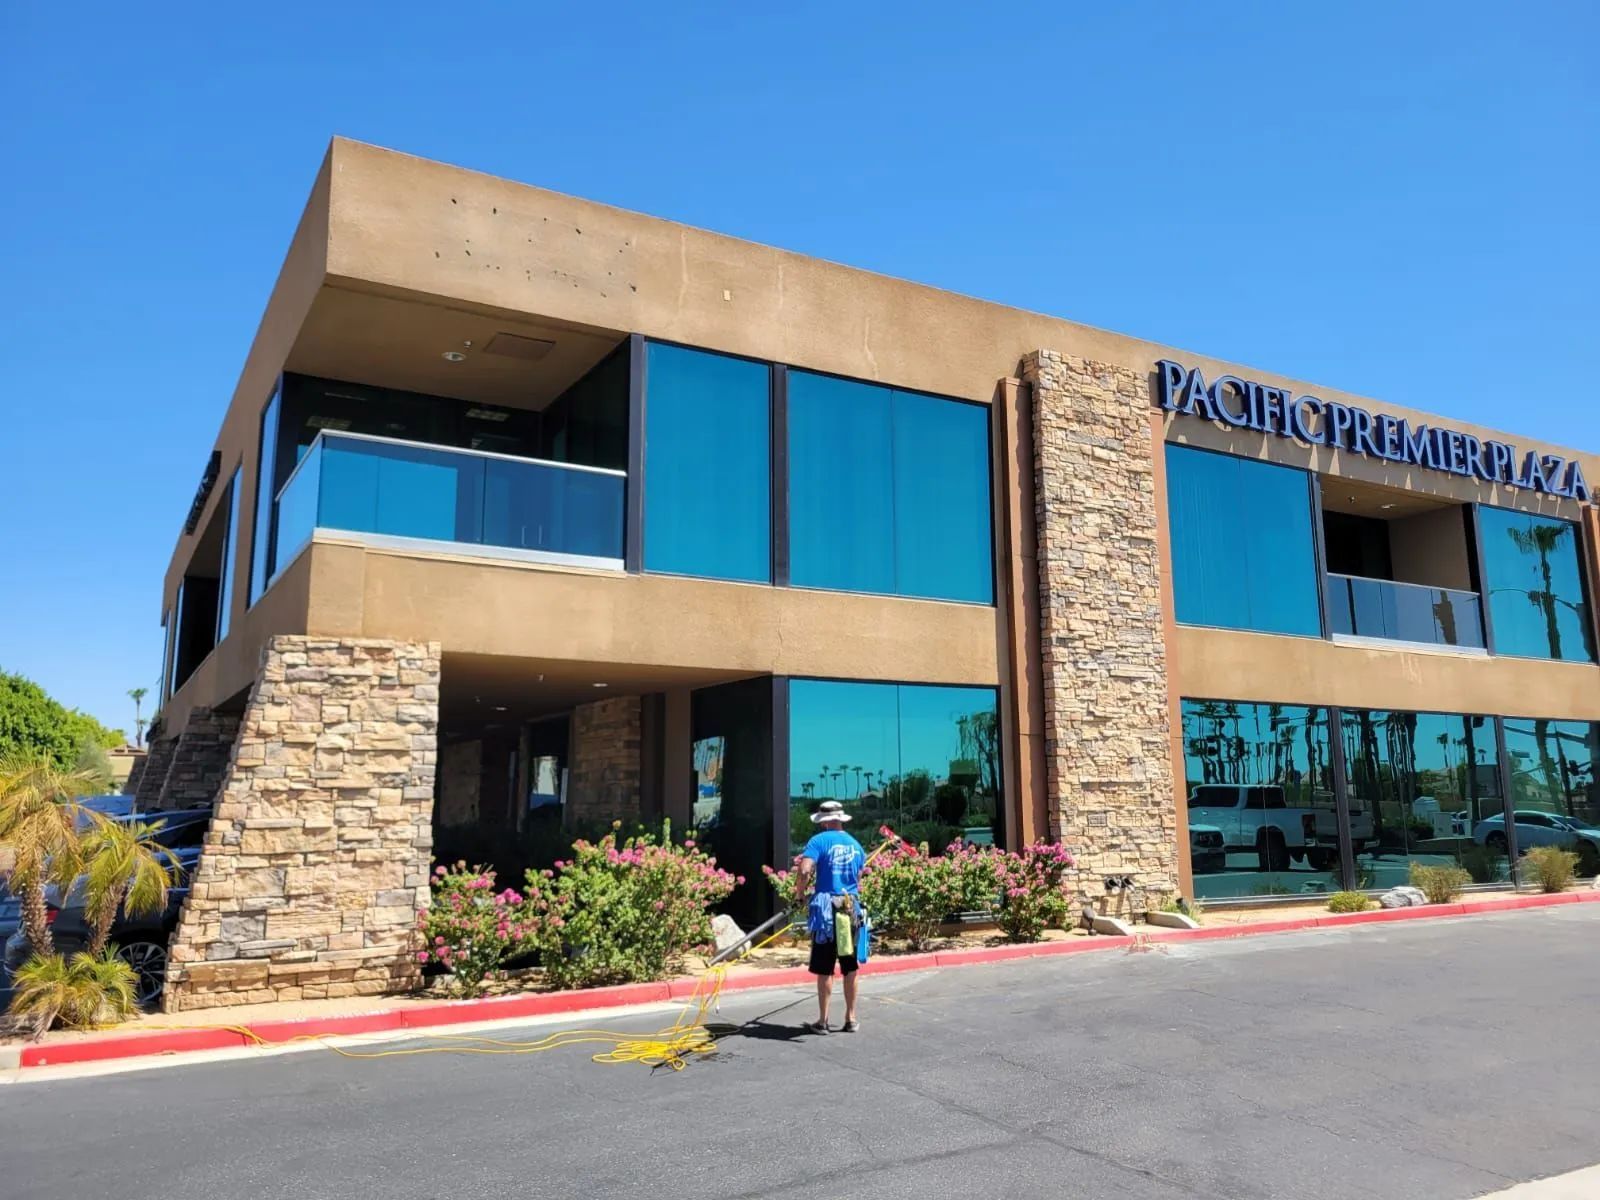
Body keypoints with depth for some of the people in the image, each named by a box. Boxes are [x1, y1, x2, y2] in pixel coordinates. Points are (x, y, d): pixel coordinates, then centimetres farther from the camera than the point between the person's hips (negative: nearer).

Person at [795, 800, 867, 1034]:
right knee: (850, 967, 13)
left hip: (827, 909, -5)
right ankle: (851, 1018, 20)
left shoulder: (819, 840, -7)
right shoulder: (856, 845, 12)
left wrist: (801, 892, -3)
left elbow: (805, 870, -19)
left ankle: (822, 1021, 8)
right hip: (851, 909, 5)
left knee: (824, 968, 3)